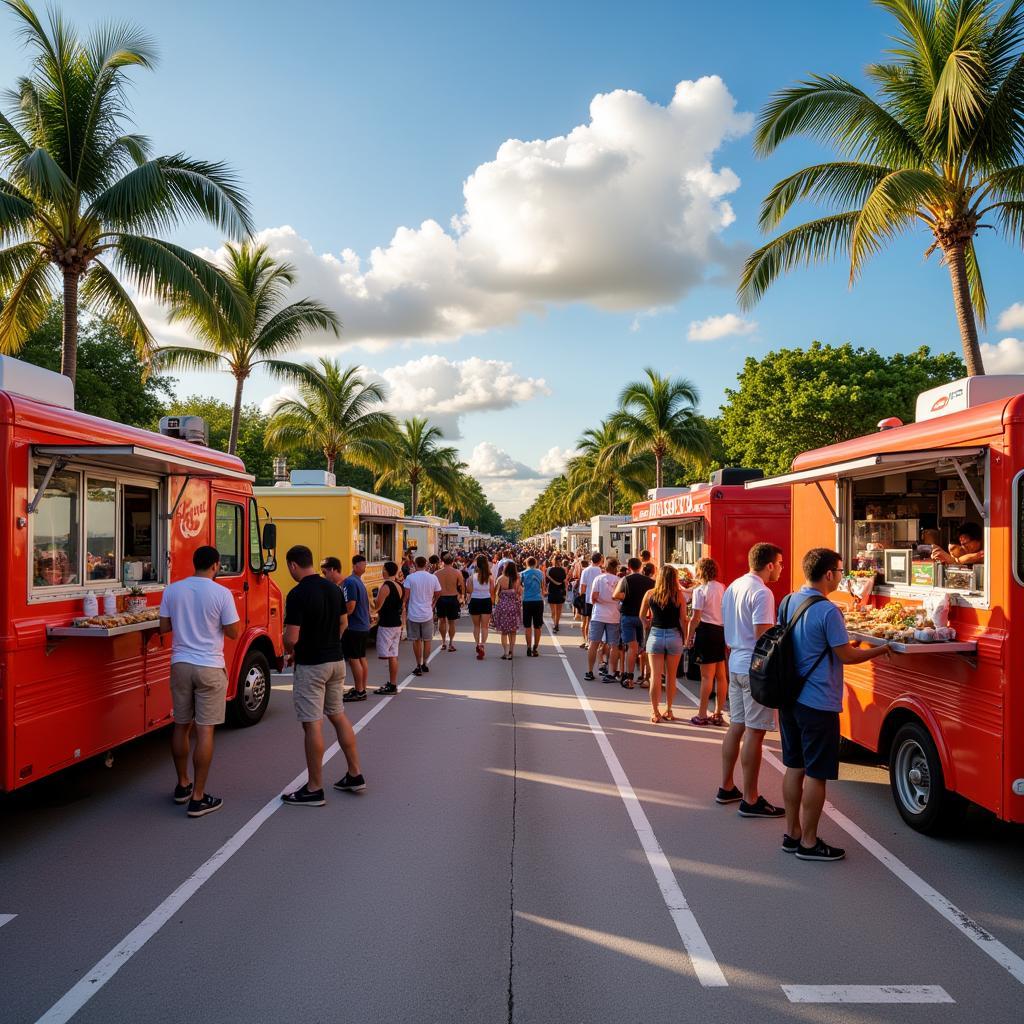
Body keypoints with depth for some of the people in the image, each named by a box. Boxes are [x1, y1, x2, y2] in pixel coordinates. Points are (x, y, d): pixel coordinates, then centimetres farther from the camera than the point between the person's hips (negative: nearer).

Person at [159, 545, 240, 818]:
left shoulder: (172, 590, 1)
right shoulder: (222, 593, -11)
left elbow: (164, 627, 8)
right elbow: (233, 632, -7)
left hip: (180, 665, 4)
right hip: (209, 667, -4)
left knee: (181, 725, 17)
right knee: (205, 730, 0)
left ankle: (183, 785, 31)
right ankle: (198, 798, 2)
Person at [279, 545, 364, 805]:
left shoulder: (298, 594, -18)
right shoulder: (334, 589, 5)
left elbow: (292, 638, -20)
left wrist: (289, 651, 2)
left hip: (310, 666, -8)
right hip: (335, 660, 8)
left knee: (312, 725, -2)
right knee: (338, 716, 18)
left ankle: (314, 789, 4)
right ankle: (355, 775, 22)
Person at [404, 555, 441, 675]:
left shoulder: (410, 578, -7)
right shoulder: (433, 578, -1)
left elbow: (406, 597, -9)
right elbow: (437, 595, 9)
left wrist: (406, 609, 7)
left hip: (413, 614, -1)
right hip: (427, 614, 1)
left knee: (416, 640, 9)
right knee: (427, 640, 14)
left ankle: (418, 665, 9)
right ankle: (424, 664, 19)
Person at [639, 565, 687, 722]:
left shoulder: (650, 594, -1)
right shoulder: (679, 595, -6)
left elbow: (642, 616, 9)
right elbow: (683, 620, -6)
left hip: (655, 635, 0)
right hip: (674, 636, 0)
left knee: (655, 676, 3)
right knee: (671, 677, 13)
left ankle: (655, 712, 5)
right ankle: (668, 711, 21)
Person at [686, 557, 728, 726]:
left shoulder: (700, 590, -10)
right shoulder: (722, 588, 8)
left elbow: (695, 618, -13)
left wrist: (689, 637, -5)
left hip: (706, 631, -6)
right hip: (722, 631, 6)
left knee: (707, 676, -3)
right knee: (721, 676, 9)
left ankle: (702, 715, 2)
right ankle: (718, 714, 17)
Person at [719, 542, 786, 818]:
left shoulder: (732, 587, 11)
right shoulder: (761, 593, -16)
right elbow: (763, 637, -21)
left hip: (735, 666, 9)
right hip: (756, 669, -9)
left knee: (736, 727, 16)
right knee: (754, 732, -4)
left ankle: (727, 788, 24)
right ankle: (750, 801, 1)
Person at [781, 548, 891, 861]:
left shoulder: (787, 603, 5)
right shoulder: (828, 611, -19)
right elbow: (847, 656, -13)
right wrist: (879, 650, 4)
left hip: (790, 698, 8)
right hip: (818, 704, -8)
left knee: (794, 767, 16)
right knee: (816, 774, 2)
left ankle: (791, 833, 24)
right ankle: (809, 843, 10)